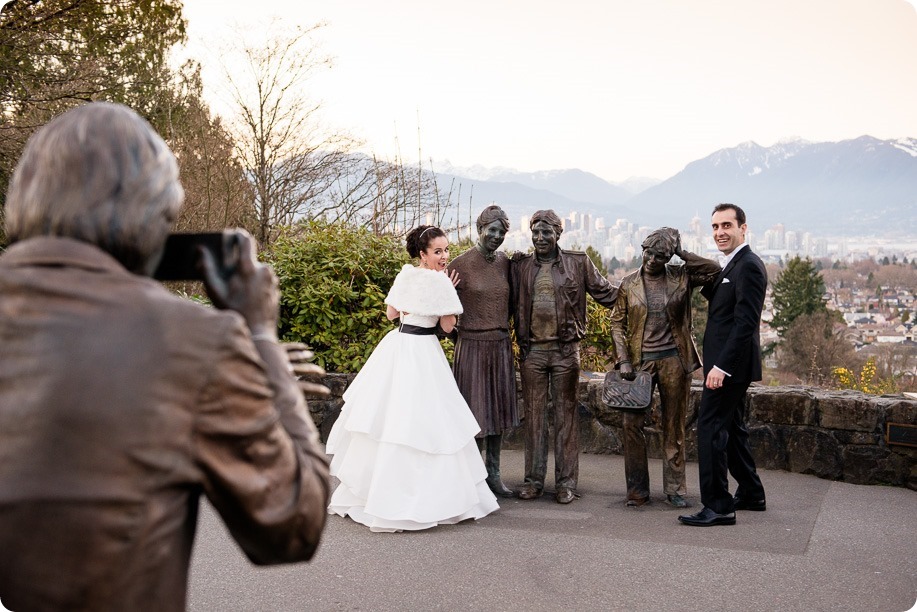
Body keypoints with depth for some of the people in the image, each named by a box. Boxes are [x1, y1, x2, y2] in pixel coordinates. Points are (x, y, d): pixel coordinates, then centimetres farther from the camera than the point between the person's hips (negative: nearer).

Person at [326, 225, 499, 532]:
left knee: (386, 417, 15)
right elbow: (448, 326, -7)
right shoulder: (440, 281, -13)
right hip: (422, 351, -7)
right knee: (417, 423, -3)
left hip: (396, 344, 7)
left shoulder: (405, 274, 6)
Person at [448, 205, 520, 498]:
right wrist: (454, 327, -5)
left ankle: (493, 474, 22)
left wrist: (503, 327, 9)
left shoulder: (505, 263, 7)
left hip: (501, 345, 5)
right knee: (474, 411, 0)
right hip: (472, 345, -5)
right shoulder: (461, 264, -8)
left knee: (497, 410, 11)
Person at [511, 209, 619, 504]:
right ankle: (534, 479, 16)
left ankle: (566, 481, 11)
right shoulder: (520, 265, 7)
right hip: (532, 350, 2)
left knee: (566, 414, 4)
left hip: (566, 350, -2)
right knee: (534, 414, 7)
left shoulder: (578, 263, 3)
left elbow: (605, 293, 6)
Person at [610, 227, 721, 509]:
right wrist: (623, 360, -5)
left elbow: (714, 270, -9)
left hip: (674, 359, 0)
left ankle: (675, 488, 18)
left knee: (674, 425, 7)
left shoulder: (680, 277, 2)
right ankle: (637, 490, 9)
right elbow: (617, 323, 4)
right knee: (632, 423, -3)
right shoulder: (629, 284, 2)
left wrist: (682, 253, -8)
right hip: (640, 359, 0)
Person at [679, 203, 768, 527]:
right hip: (726, 364, 11)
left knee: (711, 428, -9)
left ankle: (718, 506, -4)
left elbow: (746, 321, -23)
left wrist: (722, 365, -26)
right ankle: (751, 494, 30)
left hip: (730, 364, -11)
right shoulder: (732, 266, 16)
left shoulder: (749, 266, -16)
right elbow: (718, 299, 22)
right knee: (731, 428, 18)